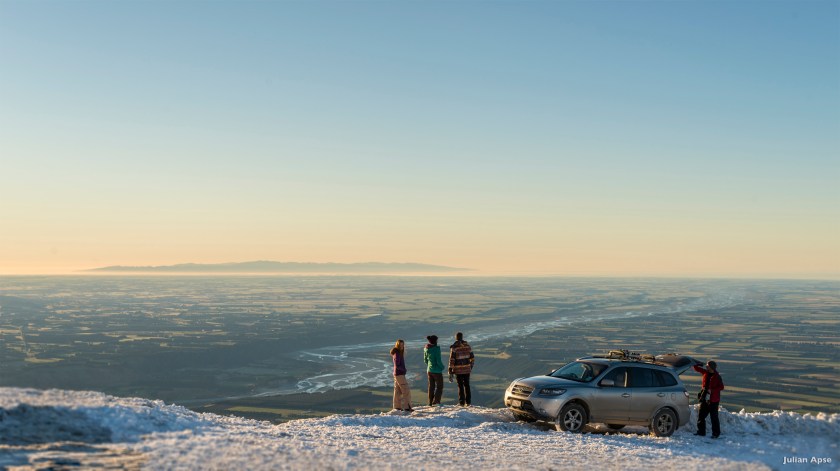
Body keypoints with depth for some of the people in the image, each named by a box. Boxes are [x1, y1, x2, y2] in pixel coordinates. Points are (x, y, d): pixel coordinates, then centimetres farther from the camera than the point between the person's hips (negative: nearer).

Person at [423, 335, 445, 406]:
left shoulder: (426, 349, 1)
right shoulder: (437, 349, -19)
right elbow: (438, 361, -19)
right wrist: (442, 367, -2)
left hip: (429, 370, 6)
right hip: (437, 371, -6)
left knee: (431, 387, 15)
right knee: (439, 387, 5)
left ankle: (430, 402, 18)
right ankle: (436, 402, -2)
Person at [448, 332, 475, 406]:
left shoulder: (454, 347, -11)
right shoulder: (467, 346, 1)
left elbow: (451, 360, -14)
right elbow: (472, 358, 8)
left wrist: (450, 372, -10)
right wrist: (471, 367, 23)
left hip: (458, 370, -3)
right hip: (467, 369, 3)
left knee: (460, 386, 7)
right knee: (466, 385, 14)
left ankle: (461, 402, 8)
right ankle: (468, 402, 14)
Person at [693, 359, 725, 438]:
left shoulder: (717, 377, -13)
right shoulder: (706, 373, 5)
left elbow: (721, 387, -13)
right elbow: (697, 369, 14)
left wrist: (712, 390, -20)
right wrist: (695, 364, -2)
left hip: (713, 400, -7)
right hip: (704, 398, 7)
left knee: (714, 417, 0)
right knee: (701, 415, 10)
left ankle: (716, 433, 9)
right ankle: (701, 432, 20)